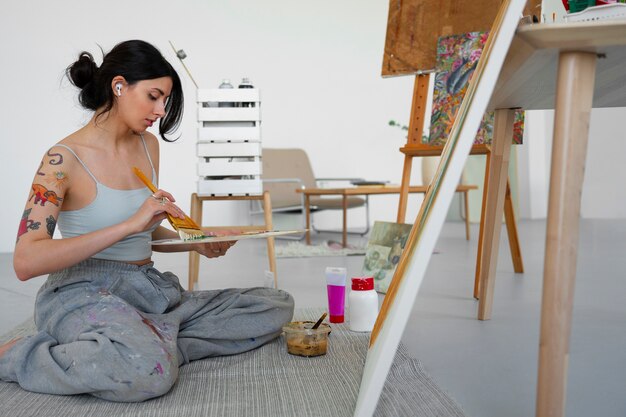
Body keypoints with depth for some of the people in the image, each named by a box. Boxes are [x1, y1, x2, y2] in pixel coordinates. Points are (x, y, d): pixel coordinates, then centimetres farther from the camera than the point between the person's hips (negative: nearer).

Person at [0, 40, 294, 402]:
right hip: (85, 294, -7)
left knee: (278, 306, -1)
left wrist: (195, 243, 1)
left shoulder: (149, 145, 10)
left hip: (150, 289, 7)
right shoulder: (64, 159, -11)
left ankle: (151, 341, -12)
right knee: (151, 372, -39)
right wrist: (130, 224, -27)